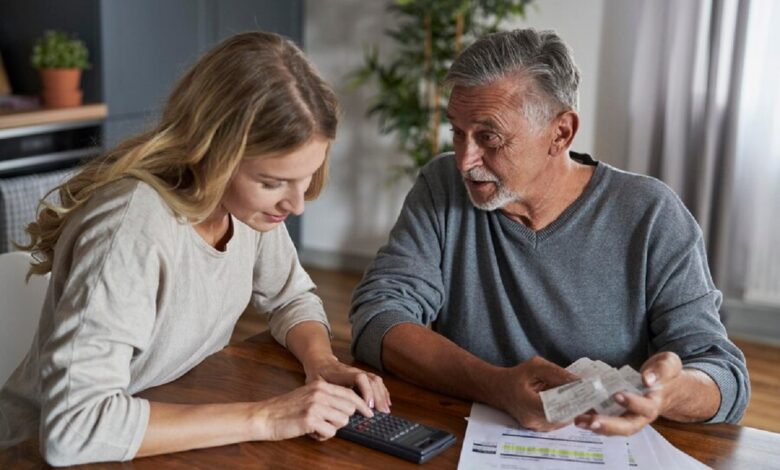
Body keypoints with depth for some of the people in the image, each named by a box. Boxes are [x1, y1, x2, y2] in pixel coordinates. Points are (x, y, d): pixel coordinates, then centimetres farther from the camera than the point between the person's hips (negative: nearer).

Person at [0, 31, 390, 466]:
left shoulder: (253, 200, -9)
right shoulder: (133, 229, -29)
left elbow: (292, 298, 6)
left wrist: (323, 363, -14)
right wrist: (262, 418, -31)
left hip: (178, 432, 6)